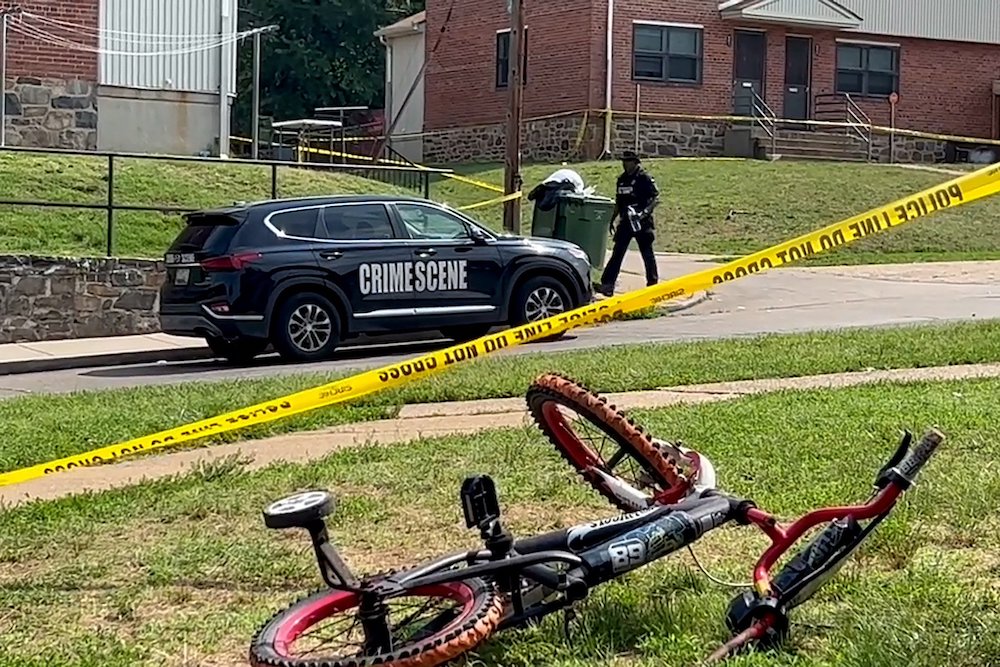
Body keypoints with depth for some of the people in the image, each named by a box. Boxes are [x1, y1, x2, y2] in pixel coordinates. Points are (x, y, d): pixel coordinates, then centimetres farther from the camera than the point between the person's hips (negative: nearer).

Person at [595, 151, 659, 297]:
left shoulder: (644, 178, -8)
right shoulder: (622, 179, 13)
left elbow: (656, 198, -11)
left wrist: (645, 211, -24)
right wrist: (612, 221, 19)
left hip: (642, 222, -6)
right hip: (626, 222, 6)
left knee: (647, 253, 4)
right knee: (617, 253, -1)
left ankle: (653, 284, 15)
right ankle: (607, 285, -6)